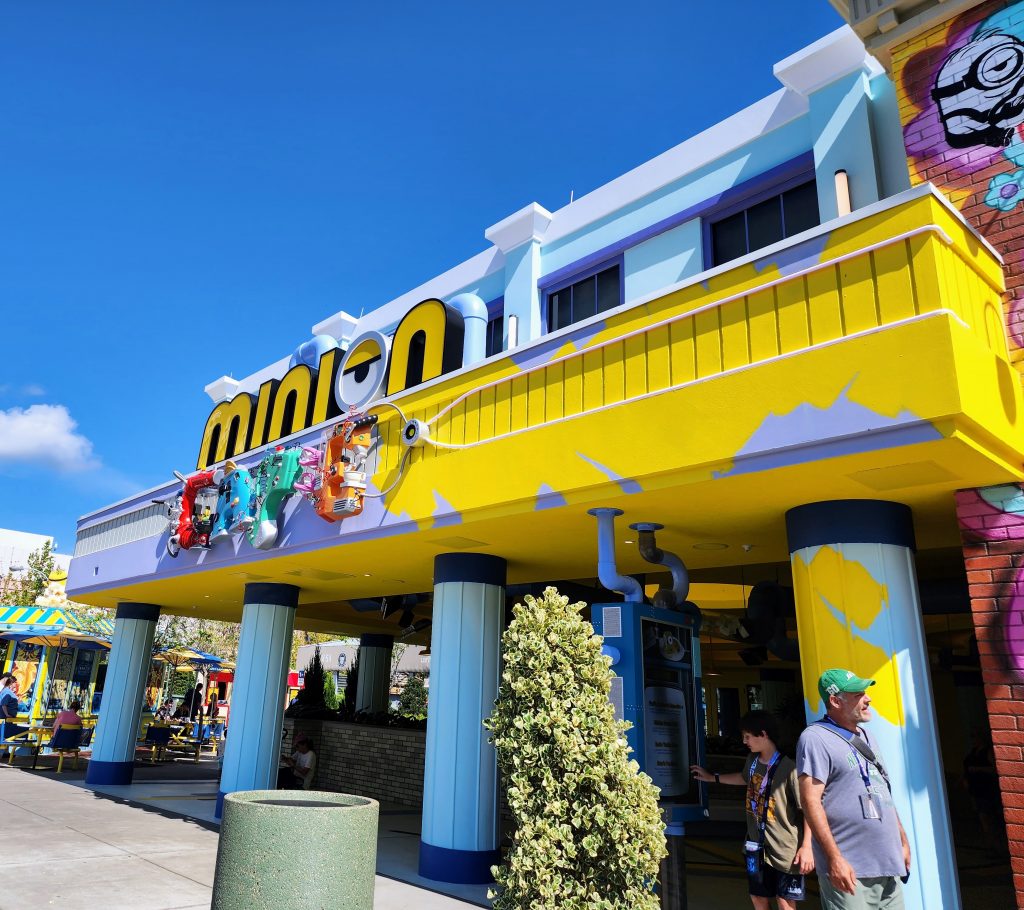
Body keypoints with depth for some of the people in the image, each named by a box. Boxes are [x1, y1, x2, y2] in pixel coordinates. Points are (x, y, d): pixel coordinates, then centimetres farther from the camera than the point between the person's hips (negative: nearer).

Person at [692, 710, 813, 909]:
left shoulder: (788, 768, -21)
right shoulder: (752, 761, 3)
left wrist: (806, 847, -20)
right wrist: (712, 777, 31)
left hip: (785, 848, -7)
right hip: (756, 844, 7)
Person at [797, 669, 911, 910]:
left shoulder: (865, 737, 15)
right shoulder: (816, 738, -12)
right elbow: (810, 800, -18)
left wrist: (903, 840, 19)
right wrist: (834, 858, -21)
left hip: (888, 865, 8)